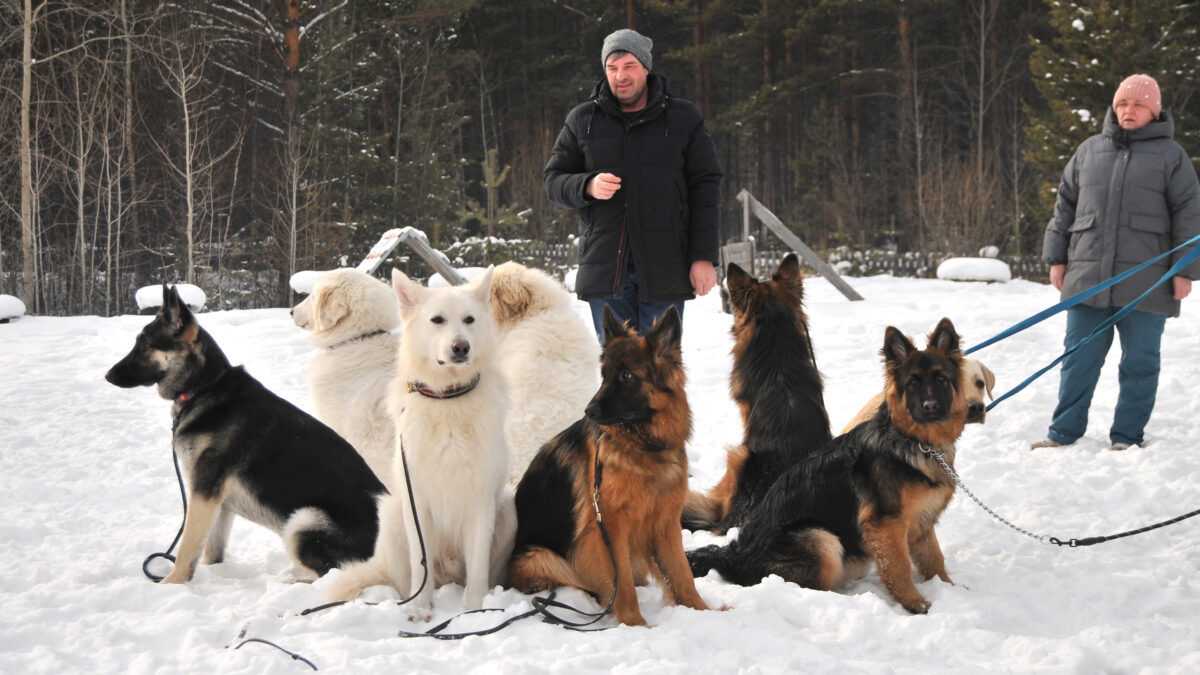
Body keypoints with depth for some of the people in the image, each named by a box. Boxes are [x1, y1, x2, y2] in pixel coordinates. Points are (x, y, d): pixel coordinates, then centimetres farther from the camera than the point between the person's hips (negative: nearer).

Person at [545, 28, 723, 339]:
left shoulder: (684, 118, 7)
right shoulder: (582, 120, 10)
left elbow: (705, 189, 5)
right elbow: (554, 180, 10)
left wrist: (704, 257, -3)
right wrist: (587, 186, -13)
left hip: (663, 269, -1)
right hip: (605, 271, 1)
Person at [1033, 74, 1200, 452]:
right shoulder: (1089, 151, 12)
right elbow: (1065, 205, 16)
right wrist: (1056, 257, 10)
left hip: (1145, 285, -2)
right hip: (1087, 278, 2)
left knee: (1139, 363, 4)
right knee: (1079, 359, 6)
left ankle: (1126, 437, 13)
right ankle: (1064, 432, 13)